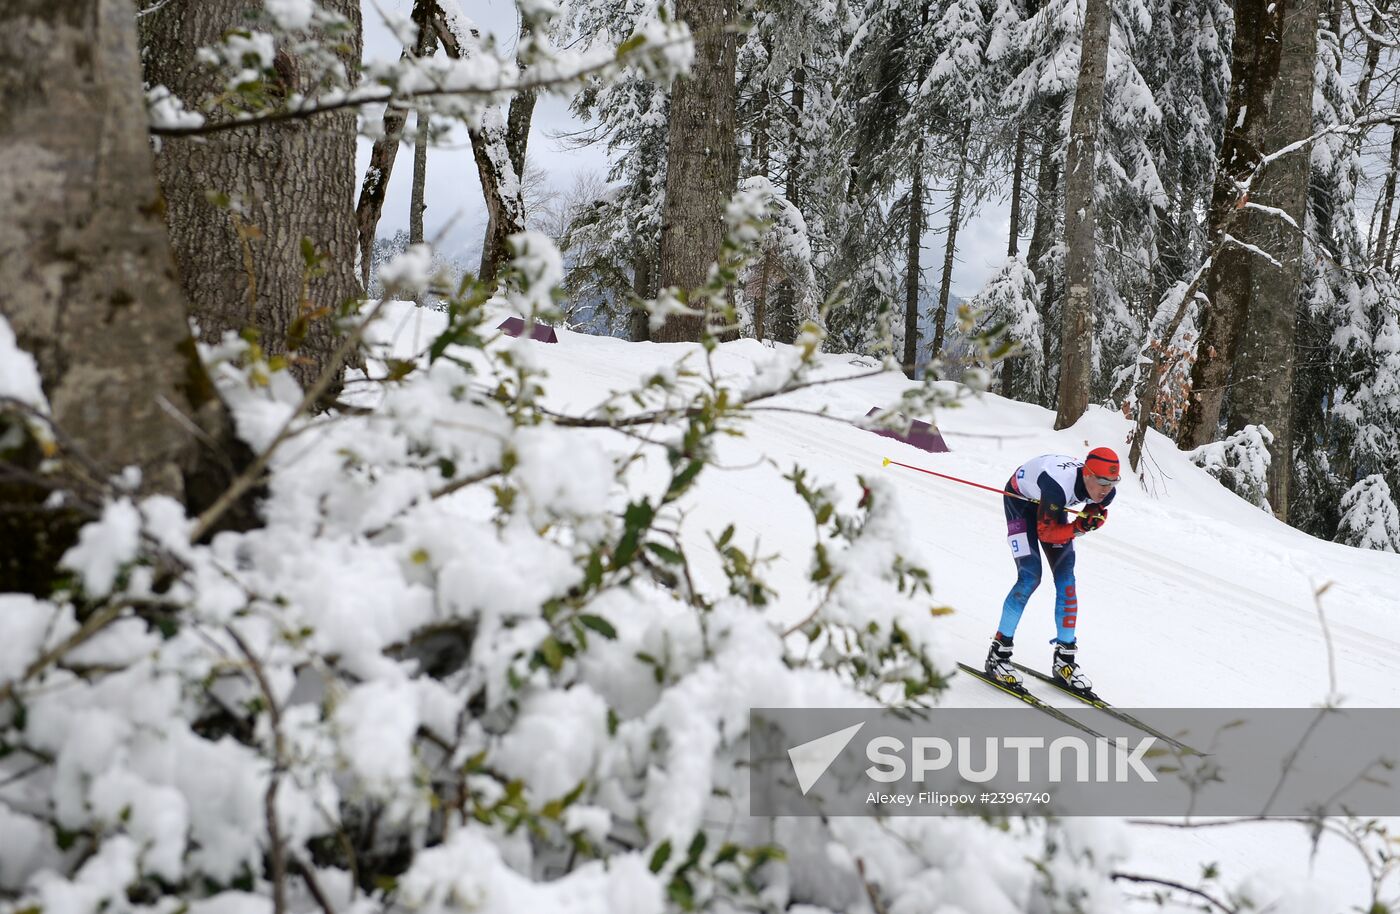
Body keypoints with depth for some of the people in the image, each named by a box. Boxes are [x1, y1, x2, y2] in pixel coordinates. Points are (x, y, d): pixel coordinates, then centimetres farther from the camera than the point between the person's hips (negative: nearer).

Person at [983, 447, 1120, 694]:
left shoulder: (1105, 492, -24)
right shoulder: (1059, 485, -43)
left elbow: (1096, 515, -2)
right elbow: (1045, 532, -31)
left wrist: (1093, 519, -25)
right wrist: (1078, 527, -44)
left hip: (1051, 504, 6)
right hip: (1021, 499, -6)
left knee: (1066, 577, -3)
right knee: (1030, 576, -17)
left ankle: (1064, 659, 5)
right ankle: (998, 653, -8)